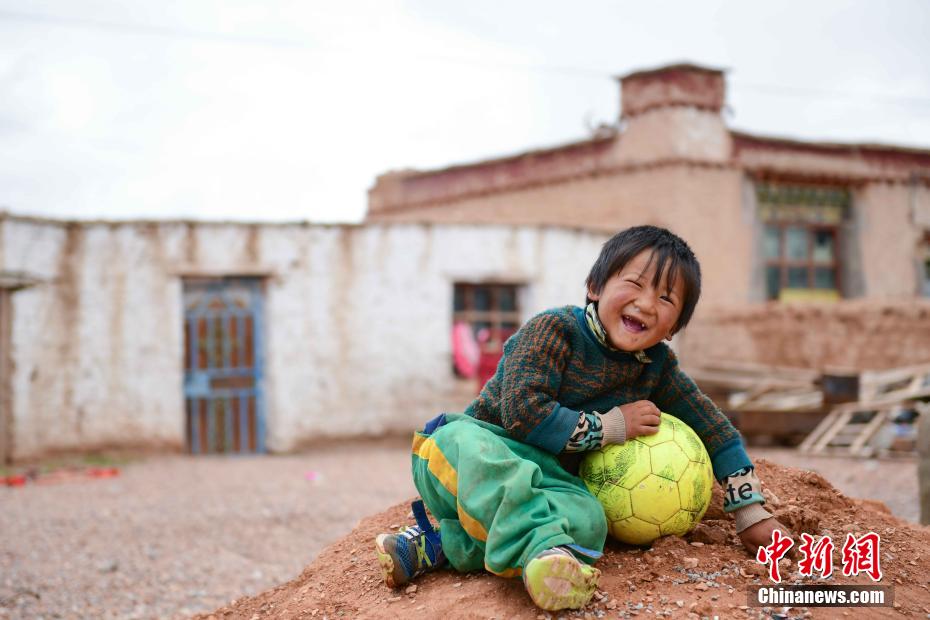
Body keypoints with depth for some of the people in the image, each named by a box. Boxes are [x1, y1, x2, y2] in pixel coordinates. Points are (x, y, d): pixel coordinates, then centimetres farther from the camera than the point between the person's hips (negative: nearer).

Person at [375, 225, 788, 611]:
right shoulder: (554, 330, -13)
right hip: (482, 443, -4)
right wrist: (611, 426, -17)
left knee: (588, 519, -33)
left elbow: (716, 431, 13)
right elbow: (523, 413, -24)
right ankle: (542, 546, -59)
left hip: (547, 479, 4)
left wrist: (752, 514, 8)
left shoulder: (657, 366, 5)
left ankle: (438, 547, -33)